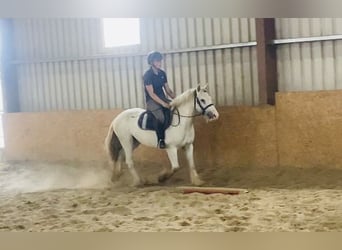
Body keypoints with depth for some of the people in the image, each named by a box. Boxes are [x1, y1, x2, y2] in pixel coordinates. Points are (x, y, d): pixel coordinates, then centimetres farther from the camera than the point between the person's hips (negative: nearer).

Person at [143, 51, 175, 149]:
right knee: (161, 116, -33)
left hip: (162, 97, 7)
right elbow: (151, 93, -17)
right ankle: (161, 140, -23)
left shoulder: (162, 73, 9)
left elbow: (168, 89, 13)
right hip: (152, 100, -7)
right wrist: (163, 104, -25)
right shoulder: (148, 75, -12)